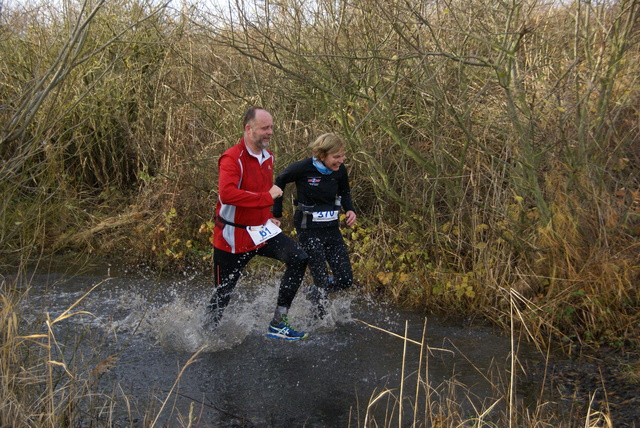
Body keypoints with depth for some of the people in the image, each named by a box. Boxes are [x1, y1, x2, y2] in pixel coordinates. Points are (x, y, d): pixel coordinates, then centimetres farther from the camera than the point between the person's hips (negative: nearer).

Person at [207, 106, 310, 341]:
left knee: (299, 258, -13)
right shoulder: (232, 159, -21)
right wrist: (267, 197, -35)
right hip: (233, 237, -7)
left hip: (262, 231, 7)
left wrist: (268, 217, 14)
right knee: (223, 294, 6)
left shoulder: (268, 157, 7)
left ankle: (277, 324, -7)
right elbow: (226, 194, -38)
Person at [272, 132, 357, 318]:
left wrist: (350, 210, -3)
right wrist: (277, 214, 5)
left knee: (346, 279, 4)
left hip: (332, 230, 6)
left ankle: (313, 294, 32)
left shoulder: (340, 171, -3)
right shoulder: (303, 168, -16)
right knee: (323, 281, -5)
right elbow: (279, 182, 1)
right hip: (309, 231, -5)